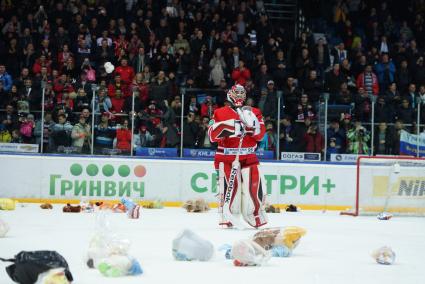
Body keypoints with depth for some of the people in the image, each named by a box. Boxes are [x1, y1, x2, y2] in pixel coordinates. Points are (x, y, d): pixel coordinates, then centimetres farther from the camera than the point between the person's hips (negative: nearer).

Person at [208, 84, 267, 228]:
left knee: (253, 184, -3)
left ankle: (258, 219, 12)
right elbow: (212, 135, -5)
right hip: (226, 156, -2)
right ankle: (228, 219, -8)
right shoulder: (220, 113, 4)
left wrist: (252, 123, -16)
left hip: (248, 156, 2)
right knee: (230, 185, -14)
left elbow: (260, 135, 0)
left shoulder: (254, 113, 10)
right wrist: (225, 129, -22)